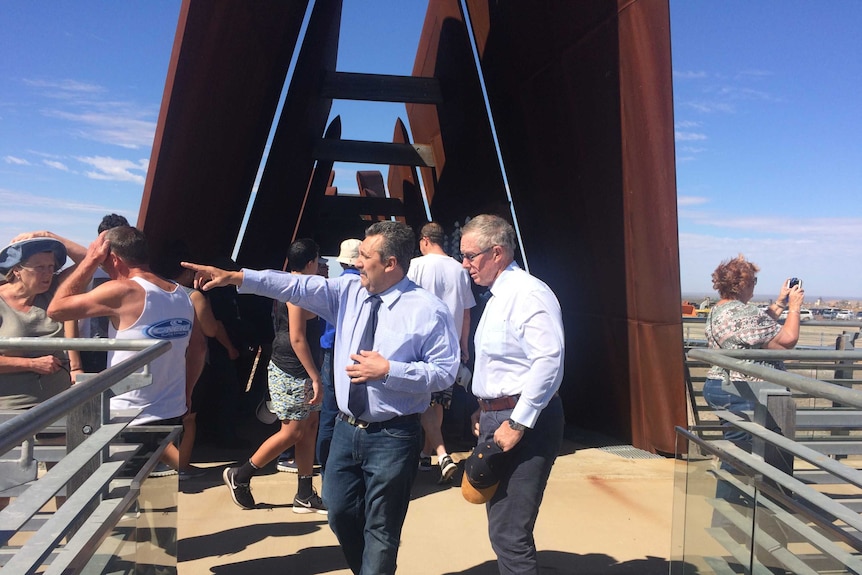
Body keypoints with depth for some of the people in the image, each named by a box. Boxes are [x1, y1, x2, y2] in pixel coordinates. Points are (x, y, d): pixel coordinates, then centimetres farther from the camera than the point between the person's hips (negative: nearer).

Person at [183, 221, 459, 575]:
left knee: (381, 529, 8)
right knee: (340, 513, 19)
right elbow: (296, 286, -5)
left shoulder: (428, 310, -14)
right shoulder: (349, 290, 1)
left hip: (391, 437, -6)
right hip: (346, 429, 6)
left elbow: (445, 371, -14)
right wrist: (233, 277, -12)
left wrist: (388, 370, -22)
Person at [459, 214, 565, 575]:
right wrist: (485, 411, 15)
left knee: (509, 534, -8)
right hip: (495, 417, 10)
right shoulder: (497, 297, 16)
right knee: (501, 528, 19)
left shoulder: (528, 293, -15)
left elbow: (549, 360, -25)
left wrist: (517, 423, -23)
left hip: (523, 422, -10)